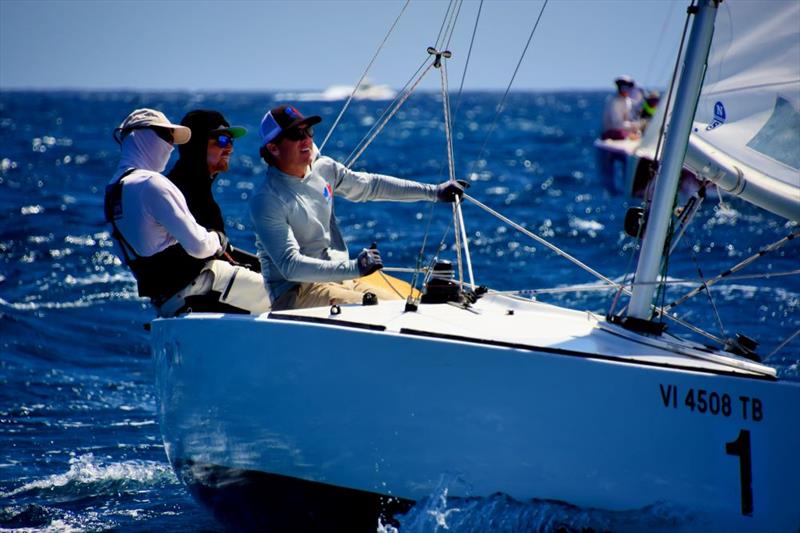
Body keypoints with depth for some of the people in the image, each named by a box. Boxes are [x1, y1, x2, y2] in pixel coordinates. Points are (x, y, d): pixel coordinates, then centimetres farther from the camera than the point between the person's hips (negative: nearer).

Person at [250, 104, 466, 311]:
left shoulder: (323, 169, 5)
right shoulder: (267, 200, -16)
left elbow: (372, 186, 20)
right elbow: (290, 265, -24)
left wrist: (434, 192, 16)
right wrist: (353, 268, -34)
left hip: (339, 278, 7)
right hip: (293, 294, -7)